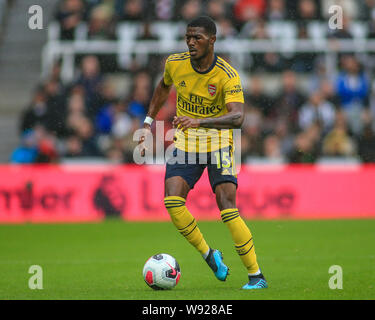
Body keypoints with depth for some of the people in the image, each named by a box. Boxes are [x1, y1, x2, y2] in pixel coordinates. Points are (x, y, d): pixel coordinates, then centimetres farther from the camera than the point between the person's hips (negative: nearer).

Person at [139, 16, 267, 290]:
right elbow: (164, 86, 20)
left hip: (218, 141, -4)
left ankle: (256, 275, -11)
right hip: (185, 141, 4)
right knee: (172, 201, -17)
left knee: (227, 203, -18)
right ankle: (209, 255, 4)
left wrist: (199, 122, -45)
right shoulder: (175, 63, -4)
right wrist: (149, 122, 18)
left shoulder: (228, 76, -18)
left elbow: (238, 117, -32)